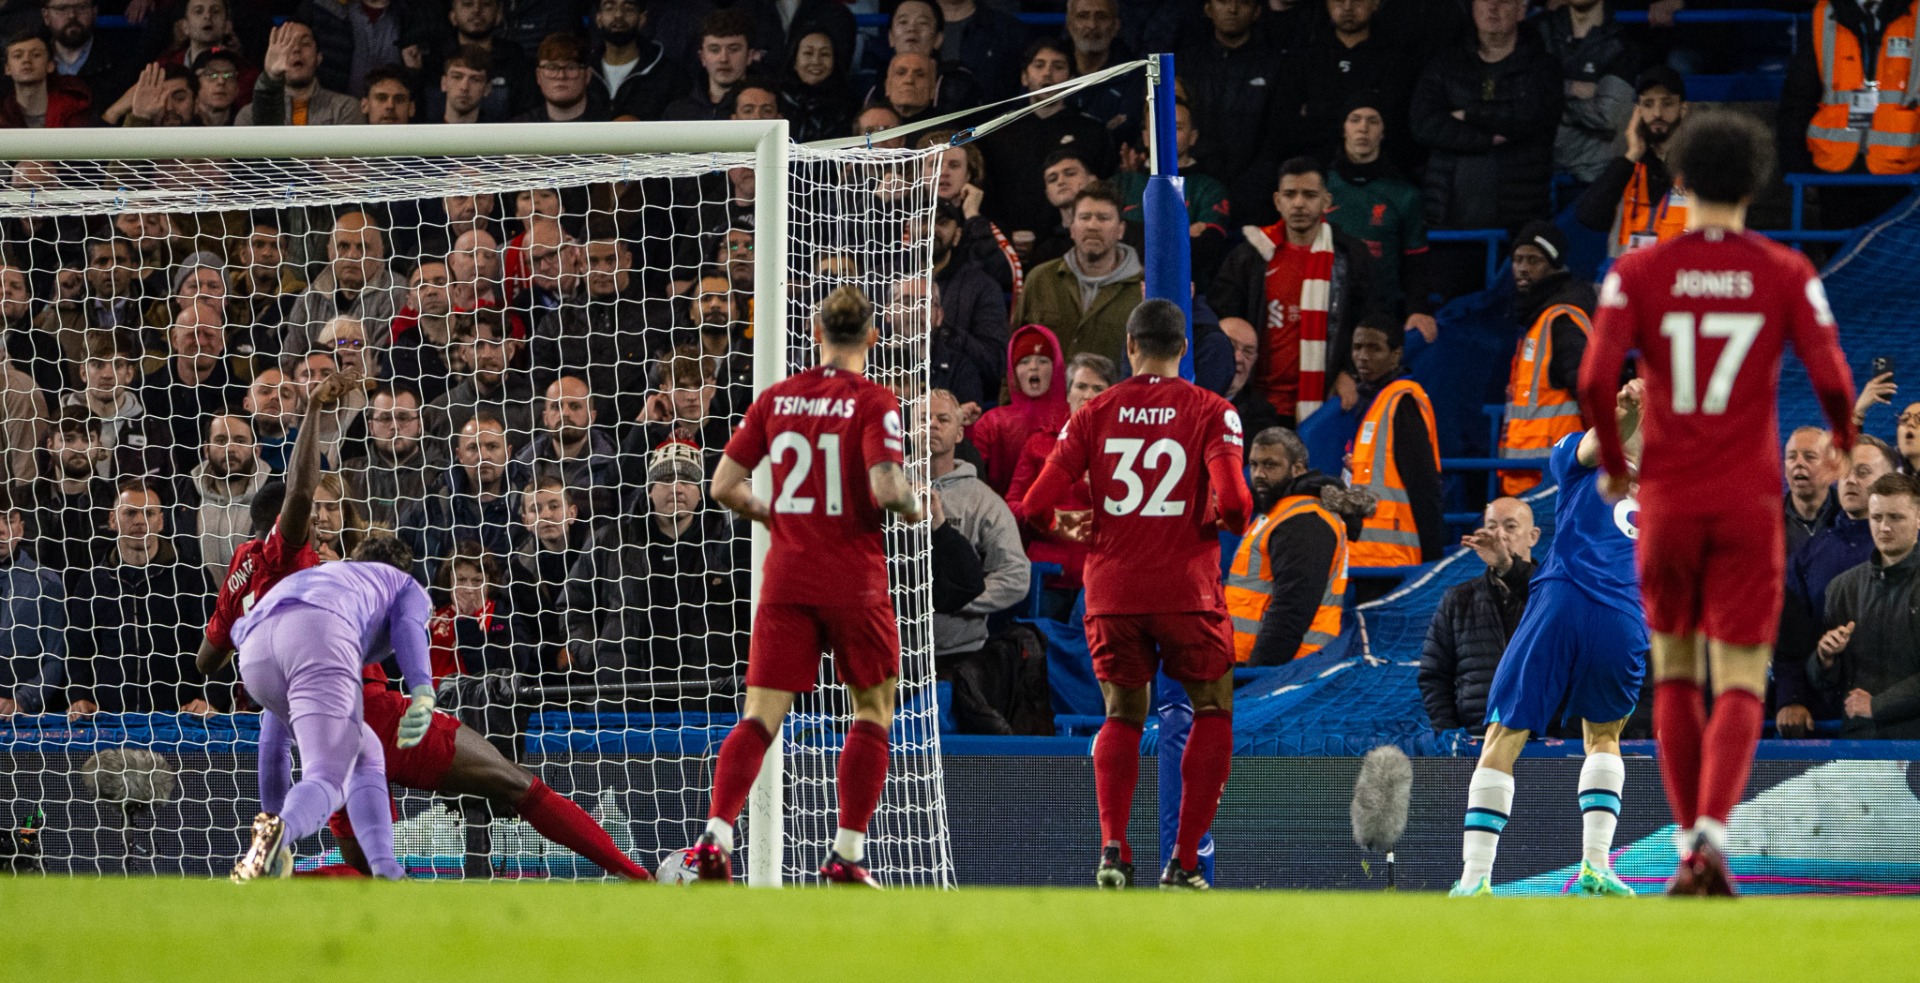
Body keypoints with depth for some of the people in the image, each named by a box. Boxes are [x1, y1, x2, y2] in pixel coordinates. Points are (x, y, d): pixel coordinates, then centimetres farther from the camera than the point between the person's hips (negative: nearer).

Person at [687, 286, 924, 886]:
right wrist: (911, 508, 2)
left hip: (786, 577, 3)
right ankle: (846, 853, 6)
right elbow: (884, 487, -20)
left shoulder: (775, 400, 6)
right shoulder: (874, 404, -7)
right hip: (853, 580, -3)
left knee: (760, 717, 1)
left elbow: (725, 486, 6)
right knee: (872, 712, 13)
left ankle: (715, 836, -18)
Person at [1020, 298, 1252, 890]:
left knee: (1123, 717, 18)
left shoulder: (1094, 414, 3)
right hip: (1186, 590, -2)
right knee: (1213, 713, 14)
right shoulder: (1211, 412, -3)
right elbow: (1232, 502, -16)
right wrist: (1226, 520, 7)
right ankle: (1183, 861, 5)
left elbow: (1036, 506, -2)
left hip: (1111, 591, 2)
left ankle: (1112, 848, -2)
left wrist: (1069, 528, 19)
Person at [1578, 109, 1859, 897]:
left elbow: (1594, 379, -13)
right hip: (1749, 502, -1)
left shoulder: (1638, 272, -2)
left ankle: (1690, 847, 16)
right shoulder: (1787, 274, -2)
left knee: (1675, 673, 19)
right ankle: (1711, 834, -24)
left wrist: (1612, 462, 5)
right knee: (1740, 686, 0)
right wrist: (1844, 436, 15)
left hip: (1666, 500, 1)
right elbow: (1831, 379, -8)